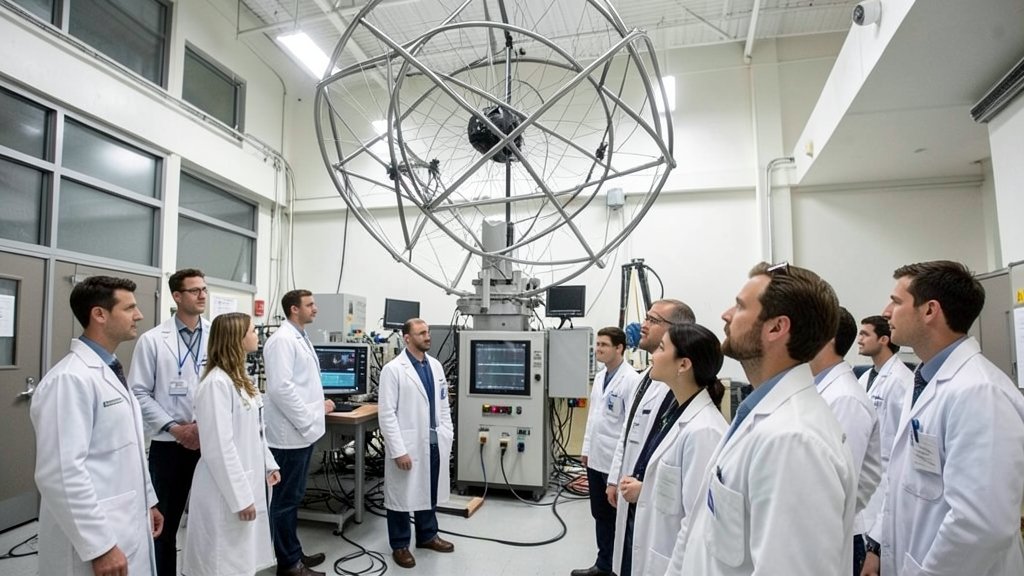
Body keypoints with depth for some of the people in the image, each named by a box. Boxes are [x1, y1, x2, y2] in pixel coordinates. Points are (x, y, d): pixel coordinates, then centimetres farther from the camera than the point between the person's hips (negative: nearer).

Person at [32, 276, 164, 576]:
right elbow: (62, 473, -24)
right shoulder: (70, 378, -21)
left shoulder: (109, 370, 10)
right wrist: (99, 546, -22)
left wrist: (147, 501, 18)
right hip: (99, 540, -9)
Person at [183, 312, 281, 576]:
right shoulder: (216, 383, -21)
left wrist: (269, 464, 16)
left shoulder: (240, 377, 9)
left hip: (248, 482, 9)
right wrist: (240, 497, -20)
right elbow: (220, 448, -23)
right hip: (227, 491, -9)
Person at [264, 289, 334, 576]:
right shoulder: (282, 339, -17)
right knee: (285, 499, 5)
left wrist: (318, 404, 9)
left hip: (303, 430, 9)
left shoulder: (301, 338, 13)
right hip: (291, 432, -9)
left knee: (293, 497, 19)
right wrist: (308, 419, -20)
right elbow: (281, 387, -25)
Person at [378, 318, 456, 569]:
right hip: (408, 445, -6)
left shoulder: (436, 365, 6)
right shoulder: (393, 369, -13)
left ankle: (427, 535, 40)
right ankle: (400, 545, 29)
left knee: (430, 493, 20)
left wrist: (447, 437, 8)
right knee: (402, 495, 11)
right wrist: (398, 451, -17)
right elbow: (386, 413, -15)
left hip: (435, 443, 6)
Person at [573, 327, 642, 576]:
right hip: (596, 458, 8)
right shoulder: (599, 376, 8)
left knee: (617, 517, 9)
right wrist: (586, 448, 15)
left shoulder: (631, 379, -18)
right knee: (600, 515, 20)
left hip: (616, 461, -8)